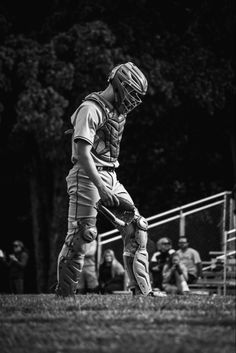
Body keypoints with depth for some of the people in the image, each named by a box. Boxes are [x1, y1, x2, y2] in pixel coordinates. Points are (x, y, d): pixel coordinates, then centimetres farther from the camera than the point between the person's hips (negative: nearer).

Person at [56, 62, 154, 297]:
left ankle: (142, 293, 6)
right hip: (88, 177, -9)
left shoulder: (117, 111, 15)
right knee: (80, 238, -11)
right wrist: (100, 187, -27)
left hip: (111, 177, 9)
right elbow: (82, 152, -21)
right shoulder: (90, 109, -13)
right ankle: (63, 296, -3)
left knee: (136, 230, 4)